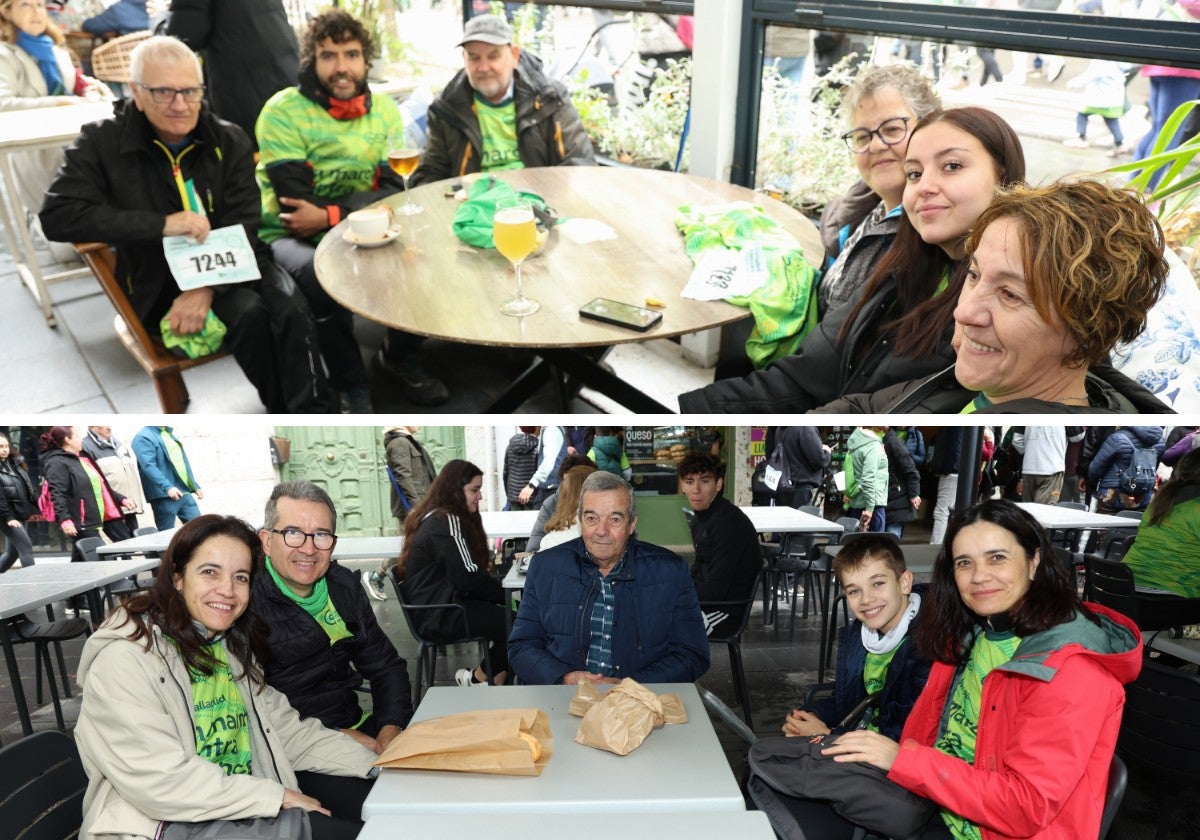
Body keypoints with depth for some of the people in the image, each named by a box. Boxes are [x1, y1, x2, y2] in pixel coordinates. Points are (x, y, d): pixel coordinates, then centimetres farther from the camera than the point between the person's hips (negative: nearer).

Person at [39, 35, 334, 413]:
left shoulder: (229, 140, 2)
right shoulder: (102, 142, -4)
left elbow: (243, 227, -4)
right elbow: (57, 216, -14)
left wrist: (206, 288, -22)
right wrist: (162, 224, -24)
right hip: (161, 280, -2)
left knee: (291, 312, -29)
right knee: (249, 313, -30)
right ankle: (288, 416, -12)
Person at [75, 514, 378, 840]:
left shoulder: (233, 646, 9)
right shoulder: (125, 659, -16)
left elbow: (286, 729, 5)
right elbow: (161, 782, -23)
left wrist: (377, 765, -6)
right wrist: (275, 796, -19)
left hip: (247, 807, 7)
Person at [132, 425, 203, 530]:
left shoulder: (168, 433, 20)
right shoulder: (143, 437, -7)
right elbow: (148, 465, -21)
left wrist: (195, 486, 22)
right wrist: (167, 487, -31)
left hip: (185, 492, 7)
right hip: (164, 496, -7)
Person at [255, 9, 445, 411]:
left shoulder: (384, 110, 2)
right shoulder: (283, 111, -12)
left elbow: (393, 191, -9)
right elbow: (296, 205, -19)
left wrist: (331, 215, -23)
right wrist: (362, 207, -22)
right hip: (292, 237, -4)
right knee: (322, 275, -36)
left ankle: (403, 356, 4)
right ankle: (351, 385, -15)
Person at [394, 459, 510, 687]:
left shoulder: (434, 517, 16)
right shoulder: (446, 522, -15)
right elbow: (467, 577, -20)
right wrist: (504, 593, -7)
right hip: (440, 615, -10)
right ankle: (479, 677, 0)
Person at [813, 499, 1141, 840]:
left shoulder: (1070, 667, -21)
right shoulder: (967, 633, 2)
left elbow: (1026, 808, -24)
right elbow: (926, 734, 4)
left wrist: (902, 759, -23)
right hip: (933, 805, 6)